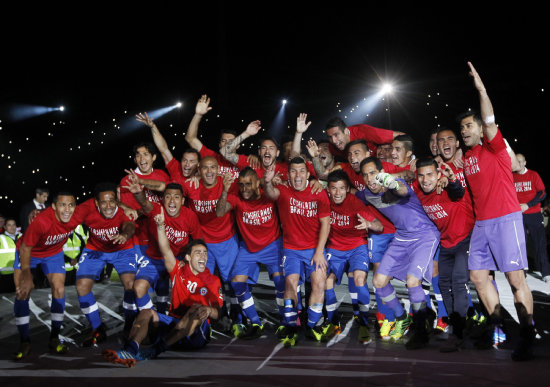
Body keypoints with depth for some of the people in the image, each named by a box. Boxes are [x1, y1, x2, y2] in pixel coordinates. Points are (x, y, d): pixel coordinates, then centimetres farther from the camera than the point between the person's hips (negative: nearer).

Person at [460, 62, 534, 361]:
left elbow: (490, 123, -22)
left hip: (505, 219, -7)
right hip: (481, 223, 8)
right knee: (478, 275, 7)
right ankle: (498, 324, 20)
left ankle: (527, 335, -5)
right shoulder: (465, 158, 15)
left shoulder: (495, 147, -4)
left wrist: (481, 90, -29)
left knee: (515, 278, -11)